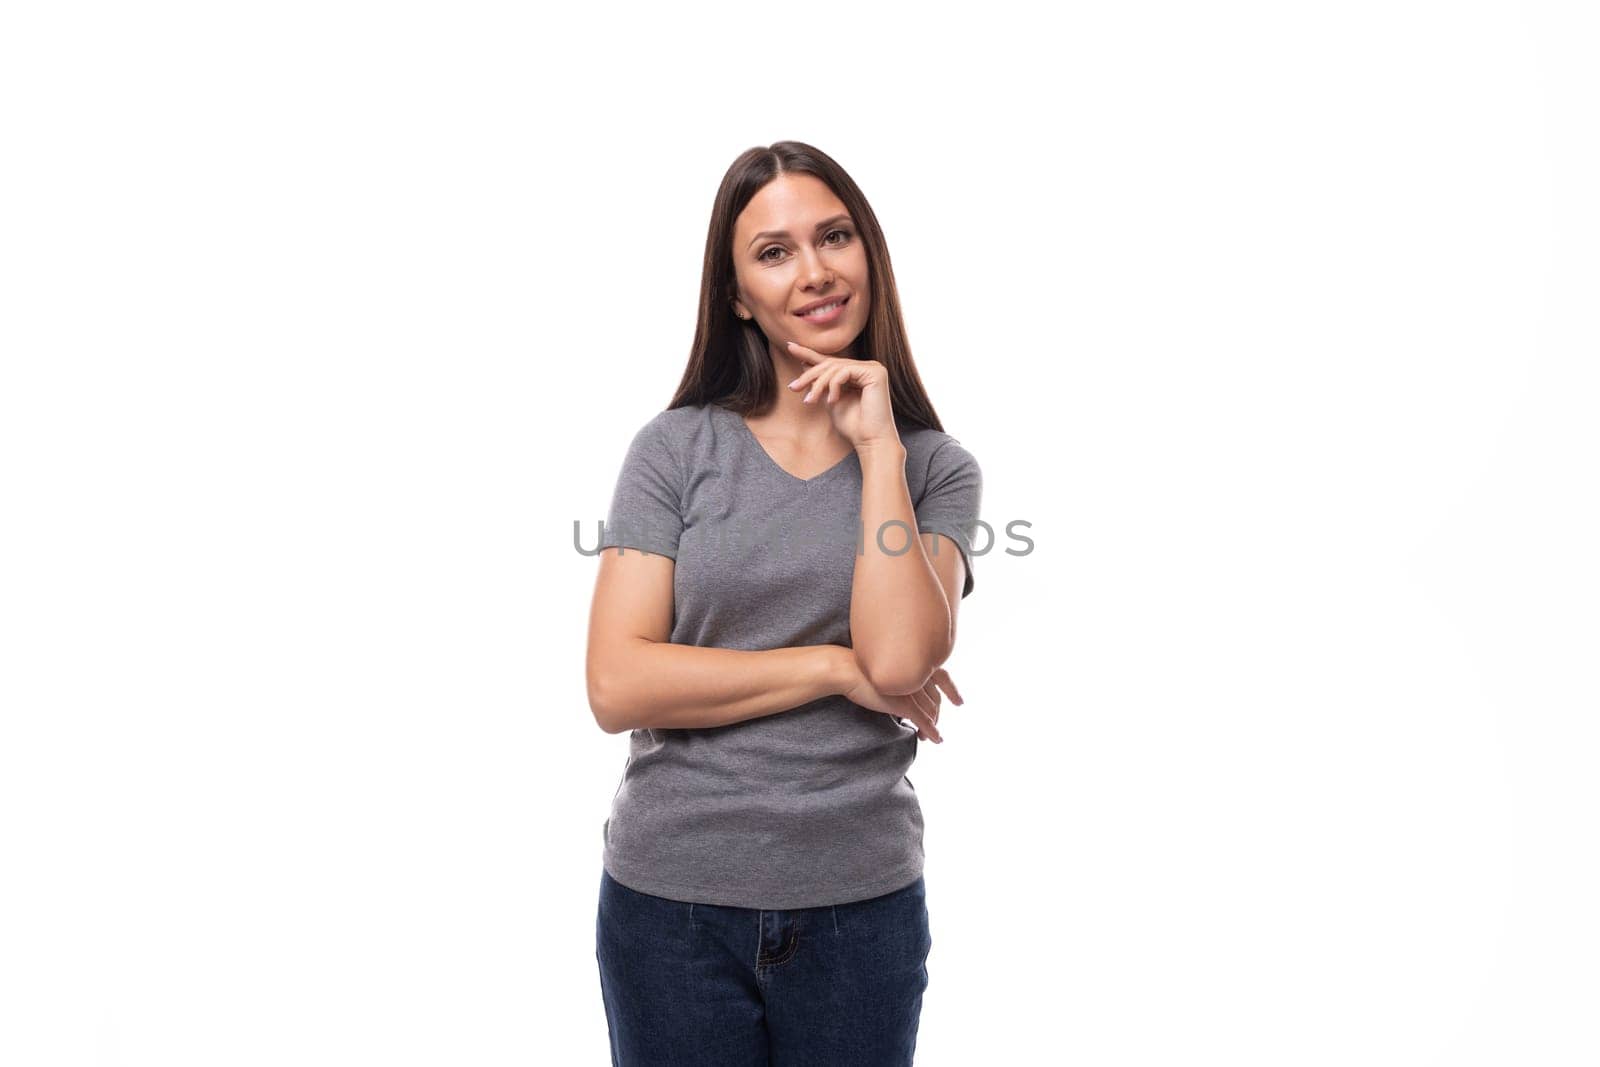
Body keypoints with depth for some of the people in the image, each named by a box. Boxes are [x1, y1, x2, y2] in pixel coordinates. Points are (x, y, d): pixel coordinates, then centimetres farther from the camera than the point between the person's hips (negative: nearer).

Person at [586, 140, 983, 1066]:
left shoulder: (935, 466, 1)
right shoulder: (675, 449, -2)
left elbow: (900, 659, -17)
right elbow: (616, 687, -11)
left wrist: (877, 445, -12)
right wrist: (836, 668, -13)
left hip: (861, 907, 1)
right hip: (673, 901, 0)